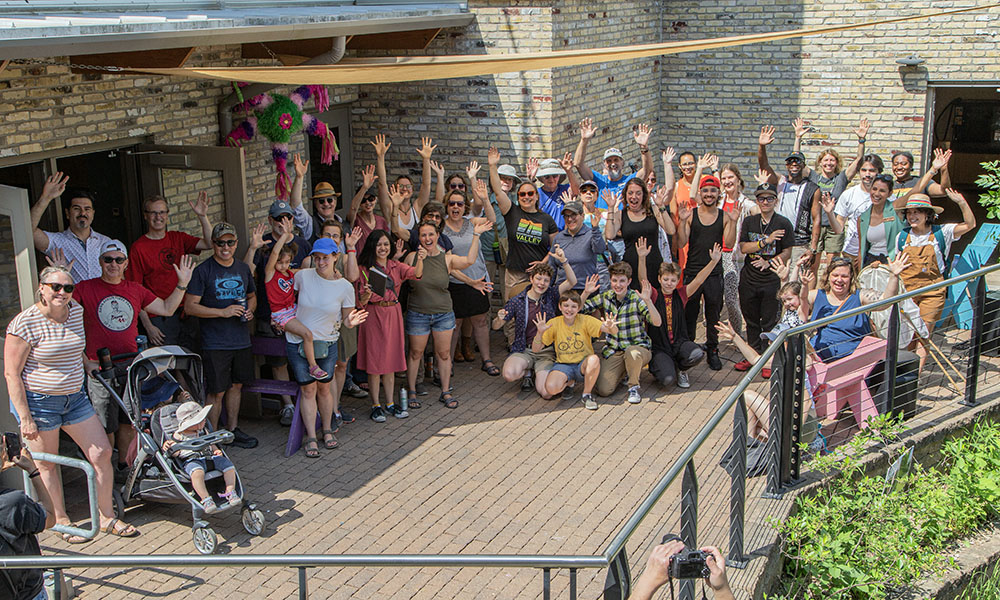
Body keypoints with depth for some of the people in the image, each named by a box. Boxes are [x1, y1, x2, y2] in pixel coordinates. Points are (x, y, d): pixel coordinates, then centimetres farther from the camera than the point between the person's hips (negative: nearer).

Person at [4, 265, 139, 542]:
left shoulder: (77, 312, -1)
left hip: (75, 398, 6)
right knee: (48, 465, 8)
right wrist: (25, 418, -17)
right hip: (39, 402, -5)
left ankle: (107, 518, 16)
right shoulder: (24, 323, -19)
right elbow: (11, 374, -16)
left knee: (102, 453, 2)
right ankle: (61, 520, 26)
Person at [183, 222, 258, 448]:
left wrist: (249, 310, 1)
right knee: (216, 392, -2)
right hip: (215, 343, -6)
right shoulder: (203, 271, -8)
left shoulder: (243, 268, 10)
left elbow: (252, 296, 24)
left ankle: (233, 430, 28)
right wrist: (223, 312, -20)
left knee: (236, 385, 15)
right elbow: (190, 306, -12)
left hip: (241, 340, 6)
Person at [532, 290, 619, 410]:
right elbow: (535, 350, -5)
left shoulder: (585, 320, -8)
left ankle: (587, 394, -12)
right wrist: (540, 333, -25)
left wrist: (611, 327, -43)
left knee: (594, 359, -37)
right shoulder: (554, 323, -4)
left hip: (584, 364, -1)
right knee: (551, 388, -30)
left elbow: (615, 331, -18)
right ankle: (569, 382, 8)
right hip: (563, 365, 1)